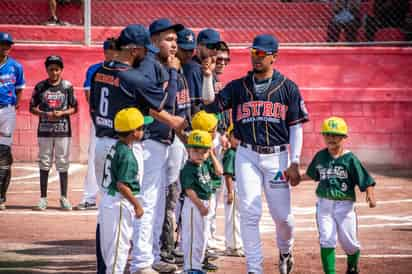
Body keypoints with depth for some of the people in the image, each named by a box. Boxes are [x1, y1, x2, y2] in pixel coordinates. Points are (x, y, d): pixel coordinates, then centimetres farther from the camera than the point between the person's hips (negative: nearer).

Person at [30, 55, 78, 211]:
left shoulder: (67, 86, 2)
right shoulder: (40, 87, 3)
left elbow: (74, 108, 5)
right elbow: (33, 108, 5)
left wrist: (62, 113, -13)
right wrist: (46, 114, -12)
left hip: (63, 130, 0)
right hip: (44, 130, 1)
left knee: (63, 163, 2)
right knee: (44, 163, 3)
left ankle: (64, 198, 10)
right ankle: (43, 198, 9)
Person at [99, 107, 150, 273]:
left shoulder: (116, 148, 8)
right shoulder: (127, 155, -21)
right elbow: (122, 185, -24)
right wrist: (137, 205, -15)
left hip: (109, 199, 10)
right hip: (120, 203, -10)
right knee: (119, 243, -2)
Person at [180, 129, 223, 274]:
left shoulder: (205, 165, 8)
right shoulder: (188, 169, -17)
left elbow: (219, 170, 20)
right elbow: (189, 190, -20)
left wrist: (212, 155, 11)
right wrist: (200, 205, -21)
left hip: (204, 204, 9)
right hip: (193, 205, -9)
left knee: (203, 236, 15)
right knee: (193, 236, -5)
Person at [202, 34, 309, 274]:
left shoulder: (288, 88, 4)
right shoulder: (238, 87, 7)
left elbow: (296, 127, 3)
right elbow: (211, 105, -4)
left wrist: (294, 163, -4)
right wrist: (208, 77, -18)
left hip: (277, 156, -1)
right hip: (247, 156, 1)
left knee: (283, 215, 2)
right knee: (250, 213, -6)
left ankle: (285, 250, 32)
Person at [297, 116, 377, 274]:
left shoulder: (350, 159, -8)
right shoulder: (320, 156, 6)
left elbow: (365, 180, -10)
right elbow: (312, 175, 25)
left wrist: (370, 195, -25)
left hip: (344, 204, -3)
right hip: (324, 204, 3)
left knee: (348, 242, 3)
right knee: (326, 240, -9)